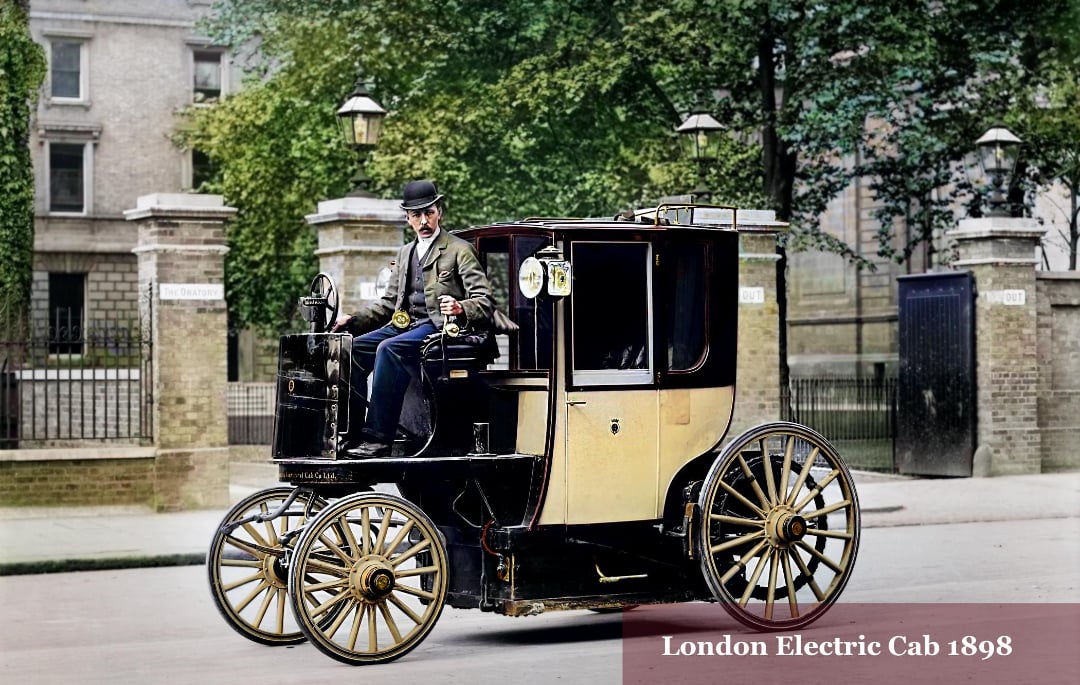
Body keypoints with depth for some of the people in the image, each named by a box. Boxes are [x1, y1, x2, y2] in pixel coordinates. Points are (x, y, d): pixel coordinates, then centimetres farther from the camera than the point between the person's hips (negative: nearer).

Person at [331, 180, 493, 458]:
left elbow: (484, 302, -6)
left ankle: (378, 438, -35)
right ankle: (352, 433, -15)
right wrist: (353, 320, 9)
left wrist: (460, 308, -28)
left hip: (438, 325, -7)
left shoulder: (460, 250, 1)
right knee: (353, 348, -15)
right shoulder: (406, 252, 23)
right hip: (404, 324, 7)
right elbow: (388, 302, 24)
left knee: (389, 349, -32)